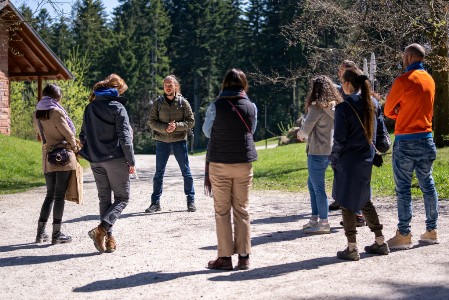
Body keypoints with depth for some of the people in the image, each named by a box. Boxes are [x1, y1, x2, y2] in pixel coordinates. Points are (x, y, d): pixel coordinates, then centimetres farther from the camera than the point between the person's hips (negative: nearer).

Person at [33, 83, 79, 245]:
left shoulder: (37, 114, 8)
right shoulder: (56, 112, -13)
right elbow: (68, 133, -9)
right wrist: (74, 147, 9)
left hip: (47, 159, 6)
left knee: (50, 195, 16)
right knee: (60, 196, -2)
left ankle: (40, 232, 14)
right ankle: (56, 234, 1)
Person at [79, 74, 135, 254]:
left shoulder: (90, 108, 10)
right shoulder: (117, 107, -9)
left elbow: (83, 136, 13)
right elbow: (124, 137, -12)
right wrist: (131, 162, -9)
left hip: (95, 161, 6)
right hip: (115, 159, -6)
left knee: (104, 198, 13)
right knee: (122, 198, 3)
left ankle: (108, 238, 10)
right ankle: (102, 229, -16)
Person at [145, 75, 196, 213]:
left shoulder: (183, 102, -2)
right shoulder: (158, 103, 1)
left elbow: (191, 122, -3)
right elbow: (152, 121, 0)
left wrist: (176, 125, -18)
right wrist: (164, 128, -17)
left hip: (180, 141, -1)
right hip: (162, 141, 1)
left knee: (186, 172, 3)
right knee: (159, 173, 5)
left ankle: (191, 201, 13)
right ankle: (155, 202, 12)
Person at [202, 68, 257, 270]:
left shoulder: (216, 106, -8)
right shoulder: (251, 107, -1)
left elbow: (207, 131, 5)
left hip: (220, 163, -2)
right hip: (244, 162, 2)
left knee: (222, 211, 4)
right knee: (242, 210, 8)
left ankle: (225, 257, 5)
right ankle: (244, 256, 9)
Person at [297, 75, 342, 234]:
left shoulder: (318, 107, -16)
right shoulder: (334, 106, 9)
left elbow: (306, 129, -13)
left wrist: (300, 135, 11)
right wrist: (305, 134, 16)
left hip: (318, 151, -9)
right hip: (329, 150, 9)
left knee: (318, 187, -3)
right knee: (312, 184, 19)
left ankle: (324, 224, 0)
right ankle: (315, 219, 24)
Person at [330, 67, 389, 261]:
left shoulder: (344, 107, -15)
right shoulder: (372, 103, 5)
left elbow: (339, 139, -13)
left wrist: (333, 159, -3)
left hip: (349, 160, -7)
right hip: (367, 159, 7)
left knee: (346, 203, 3)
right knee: (364, 200, 19)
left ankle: (352, 248, 4)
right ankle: (380, 242, 20)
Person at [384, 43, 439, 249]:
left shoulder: (404, 80, -12)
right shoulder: (430, 80, 10)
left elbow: (388, 111, -4)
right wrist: (405, 114, 8)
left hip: (406, 141, -7)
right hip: (426, 139, 7)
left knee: (403, 188, -3)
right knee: (427, 185, 12)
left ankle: (404, 235, -3)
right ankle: (432, 231, 15)